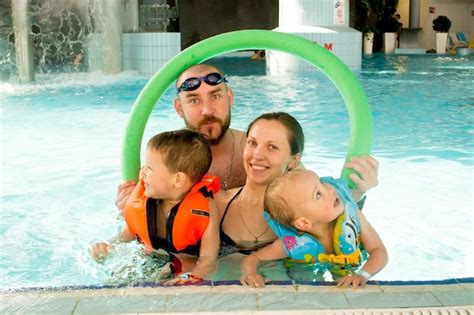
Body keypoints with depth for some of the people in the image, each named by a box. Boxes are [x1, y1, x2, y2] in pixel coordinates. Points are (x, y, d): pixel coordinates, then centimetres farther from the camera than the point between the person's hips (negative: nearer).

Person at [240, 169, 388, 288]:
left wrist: (363, 275, -31)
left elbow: (379, 251, -11)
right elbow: (253, 258, -10)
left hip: (349, 290, 2)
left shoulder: (352, 215, -17)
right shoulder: (292, 244, -23)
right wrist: (250, 273, -34)